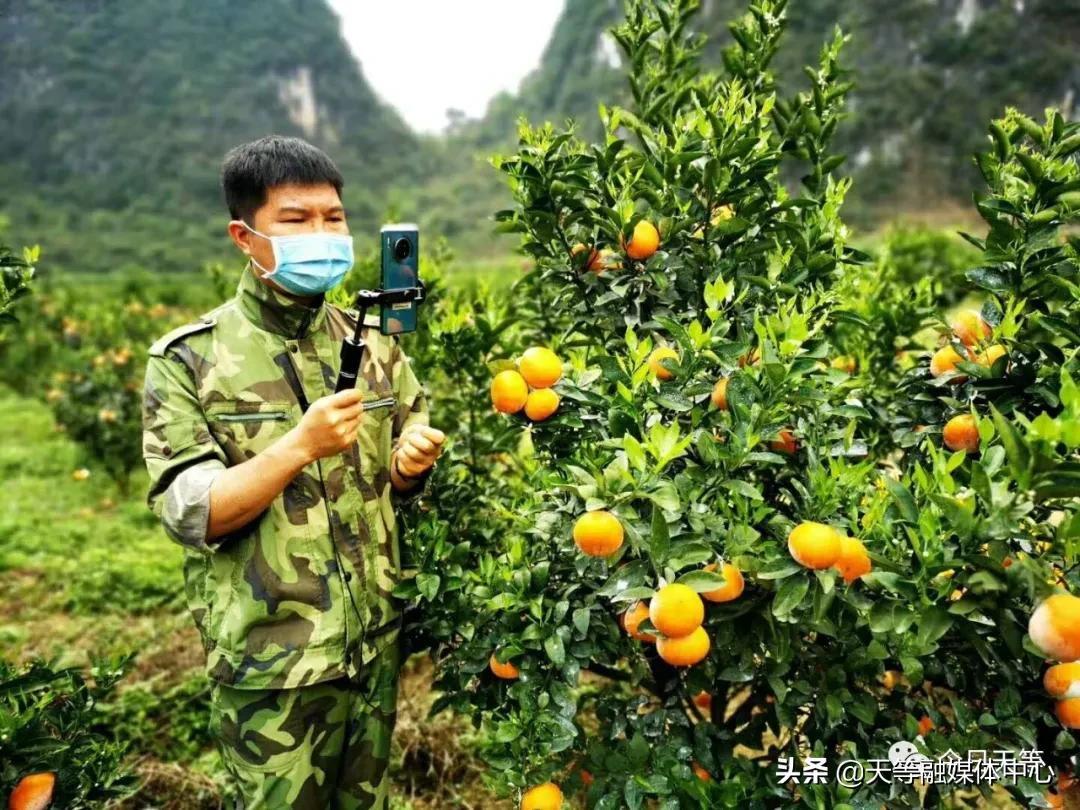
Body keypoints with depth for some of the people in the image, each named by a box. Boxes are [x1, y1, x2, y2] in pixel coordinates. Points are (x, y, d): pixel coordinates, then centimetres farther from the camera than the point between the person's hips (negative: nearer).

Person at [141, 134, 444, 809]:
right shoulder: (189, 360, -9)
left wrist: (410, 466, -13)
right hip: (270, 664, -3)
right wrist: (299, 446, -26)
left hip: (379, 643, 4)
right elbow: (187, 514, -14)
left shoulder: (374, 342, 2)